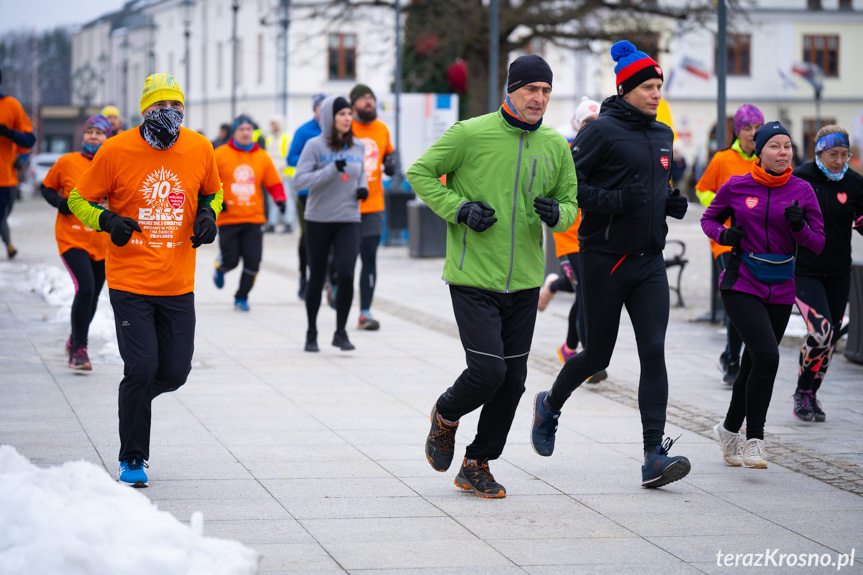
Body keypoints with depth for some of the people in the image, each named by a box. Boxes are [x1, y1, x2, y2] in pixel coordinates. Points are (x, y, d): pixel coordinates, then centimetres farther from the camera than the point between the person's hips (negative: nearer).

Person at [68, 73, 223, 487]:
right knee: (141, 368, -9)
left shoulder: (199, 150, 0)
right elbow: (78, 200, 1)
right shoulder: (116, 151, -9)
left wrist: (208, 215, -2)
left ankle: (133, 400, 39)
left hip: (178, 284, 3)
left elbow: (213, 193, 20)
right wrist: (108, 221, -18)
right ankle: (132, 461, 7)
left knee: (175, 372, 4)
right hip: (129, 282, -3)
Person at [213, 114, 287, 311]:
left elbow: (274, 183, 11)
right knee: (230, 260, -2)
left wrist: (280, 199, -6)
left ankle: (242, 297, 15)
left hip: (254, 219, 2)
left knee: (253, 261, -4)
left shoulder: (263, 157, 6)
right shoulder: (220, 155, -2)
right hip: (227, 219, -2)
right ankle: (220, 269, 36)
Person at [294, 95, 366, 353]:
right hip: (318, 221, -2)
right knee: (317, 278, 8)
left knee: (346, 275, -14)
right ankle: (311, 333, 24)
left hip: (348, 221, 2)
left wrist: (362, 187, 3)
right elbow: (300, 179, -15)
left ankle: (341, 332, -1)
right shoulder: (315, 146, -7)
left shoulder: (358, 146, 6)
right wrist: (332, 170, -24)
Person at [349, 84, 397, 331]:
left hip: (373, 206, 4)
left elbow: (389, 151, 24)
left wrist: (391, 162, 3)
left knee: (370, 258, -1)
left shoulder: (382, 129, 7)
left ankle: (365, 312, 2)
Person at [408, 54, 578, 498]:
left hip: (524, 281, 5)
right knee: (487, 370, -14)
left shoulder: (556, 146, 6)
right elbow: (420, 173, -1)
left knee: (512, 379, 6)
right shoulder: (471, 134, -8)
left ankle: (477, 465, 22)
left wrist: (557, 213, -10)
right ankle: (446, 415, 20)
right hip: (473, 278, -5)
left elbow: (570, 201, 14)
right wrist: (459, 209, -14)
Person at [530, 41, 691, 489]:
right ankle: (550, 405, 38)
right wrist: (614, 201, -24)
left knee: (654, 351, -9)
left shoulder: (662, 134, 13)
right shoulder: (602, 130, -9)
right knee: (597, 354, 6)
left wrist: (671, 203, 6)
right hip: (605, 259, -5)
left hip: (649, 262, 5)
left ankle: (655, 455, -13)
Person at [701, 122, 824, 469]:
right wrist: (722, 234, -9)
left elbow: (819, 243, 3)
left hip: (780, 291, 4)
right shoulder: (737, 186, -3)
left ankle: (729, 430, 34)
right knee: (767, 356, -20)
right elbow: (709, 218, 12)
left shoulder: (802, 190, 1)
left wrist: (800, 227, -18)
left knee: (755, 363, 13)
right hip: (741, 285, -3)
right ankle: (754, 440, -11)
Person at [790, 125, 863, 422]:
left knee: (830, 338, 10)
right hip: (804, 271, -4)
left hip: (838, 273, 4)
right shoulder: (799, 179, -8)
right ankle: (802, 393, 1)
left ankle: (811, 395, 28)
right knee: (820, 331, -19)